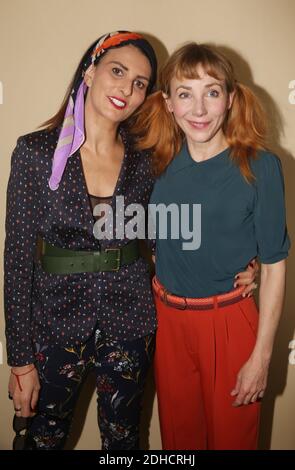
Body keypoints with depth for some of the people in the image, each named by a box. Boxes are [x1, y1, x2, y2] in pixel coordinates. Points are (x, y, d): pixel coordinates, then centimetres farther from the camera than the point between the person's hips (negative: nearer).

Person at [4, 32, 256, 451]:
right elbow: (18, 257, -9)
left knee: (123, 437, 19)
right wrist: (21, 360, -8)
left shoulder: (145, 161, -3)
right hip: (57, 322, -1)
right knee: (44, 437, 16)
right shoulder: (36, 151, -10)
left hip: (129, 322, 2)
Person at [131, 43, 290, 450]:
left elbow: (274, 265, -11)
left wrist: (261, 355, -10)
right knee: (178, 433, 22)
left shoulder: (259, 166, -14)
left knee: (231, 434, 19)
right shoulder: (160, 162, -3)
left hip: (230, 323, -3)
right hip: (167, 319, 3)